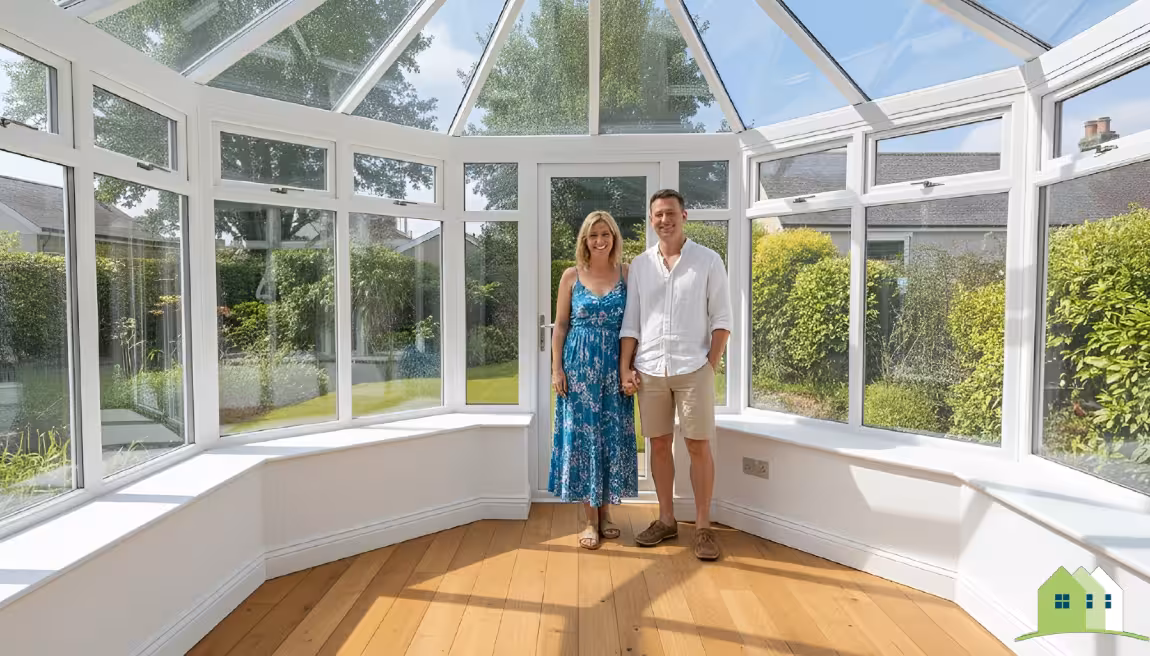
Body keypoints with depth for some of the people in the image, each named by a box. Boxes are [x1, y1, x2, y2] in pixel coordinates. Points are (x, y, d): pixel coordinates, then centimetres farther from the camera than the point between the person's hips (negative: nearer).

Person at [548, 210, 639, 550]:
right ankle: (591, 520, 14)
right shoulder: (572, 276, 3)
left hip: (615, 366, 1)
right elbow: (560, 325, 3)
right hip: (579, 365, -1)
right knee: (582, 435, 2)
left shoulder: (627, 274, 4)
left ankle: (605, 512, 23)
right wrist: (556, 368, -3)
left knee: (612, 436, 6)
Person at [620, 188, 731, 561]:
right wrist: (625, 368, 1)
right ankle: (666, 520, 24)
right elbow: (630, 322, 7)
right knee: (659, 444, 10)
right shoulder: (639, 265, 8)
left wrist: (711, 364, -6)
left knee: (699, 446, 1)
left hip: (693, 369, -3)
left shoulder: (708, 261, 0)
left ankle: (703, 527, 14)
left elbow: (721, 318, 0)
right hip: (649, 370, 3)